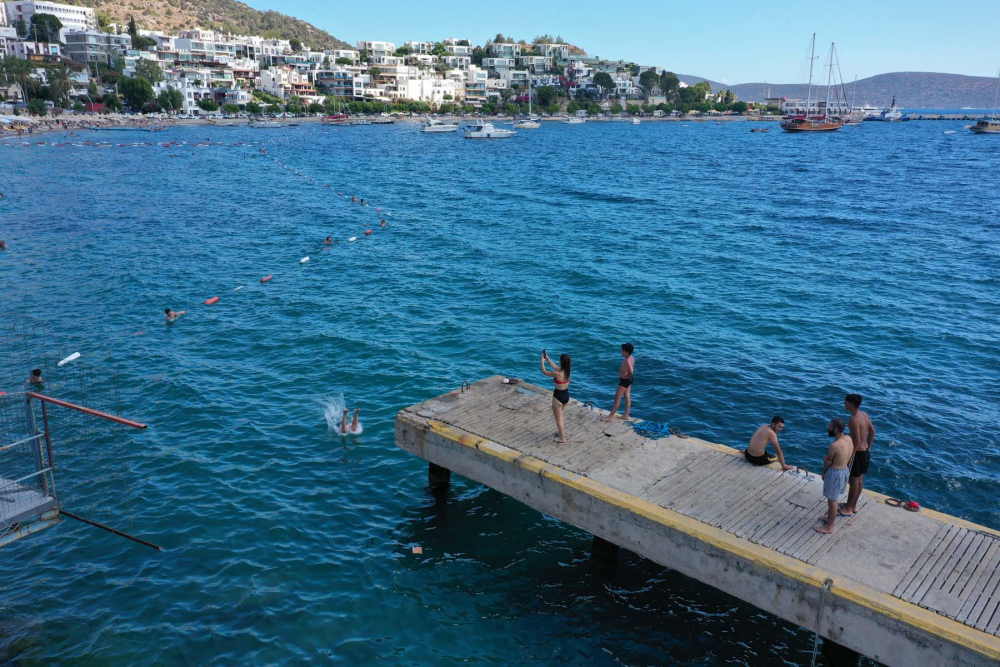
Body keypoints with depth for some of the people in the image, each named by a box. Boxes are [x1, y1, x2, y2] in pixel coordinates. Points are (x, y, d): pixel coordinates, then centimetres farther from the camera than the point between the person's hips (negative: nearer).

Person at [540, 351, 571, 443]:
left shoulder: (558, 374, -27)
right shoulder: (567, 371, -6)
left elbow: (544, 372, -12)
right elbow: (555, 367, 14)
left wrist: (542, 361, 1)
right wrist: (548, 359, 17)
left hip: (559, 396, -8)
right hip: (566, 395, 8)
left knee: (558, 418, 8)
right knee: (559, 415, 29)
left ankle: (562, 438, 15)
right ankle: (562, 432, 40)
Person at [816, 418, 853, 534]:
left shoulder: (834, 445, -28)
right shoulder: (849, 439, -3)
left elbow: (828, 462, -13)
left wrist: (824, 473, 6)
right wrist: (826, 458, -10)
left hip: (835, 473, -8)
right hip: (845, 471, 8)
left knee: (832, 500, 5)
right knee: (833, 498, 26)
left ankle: (829, 527, 17)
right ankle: (830, 517, 44)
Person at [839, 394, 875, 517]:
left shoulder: (854, 420, -26)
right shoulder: (864, 414, 3)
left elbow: (857, 441, -27)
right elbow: (872, 431, 12)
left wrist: (850, 456, -19)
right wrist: (868, 447, 20)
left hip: (858, 452, -9)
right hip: (865, 451, 9)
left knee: (854, 480, 3)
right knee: (859, 479, 18)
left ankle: (848, 509, 15)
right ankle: (853, 505, 32)